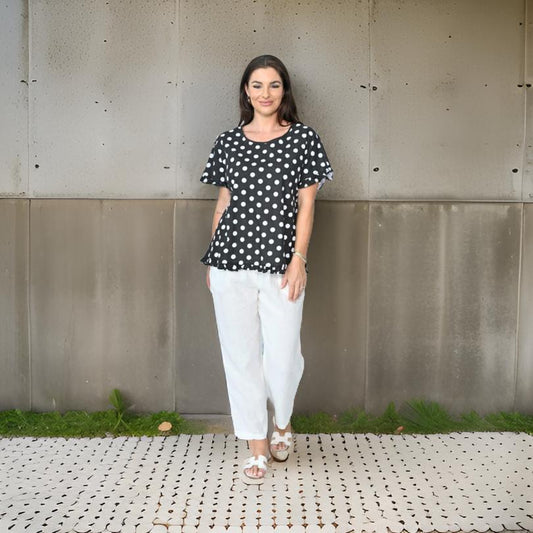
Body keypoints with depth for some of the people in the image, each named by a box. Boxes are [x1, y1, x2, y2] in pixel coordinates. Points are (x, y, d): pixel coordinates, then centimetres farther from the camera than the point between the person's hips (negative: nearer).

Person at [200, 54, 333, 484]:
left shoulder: (304, 138, 4)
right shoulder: (228, 142, 10)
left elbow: (305, 205, 1)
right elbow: (223, 202, 13)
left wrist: (298, 259, -6)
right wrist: (212, 260, 12)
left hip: (281, 262, -2)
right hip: (231, 260, 2)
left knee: (282, 355, -2)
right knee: (241, 353, 5)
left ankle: (282, 422, 31)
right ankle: (257, 446, 20)